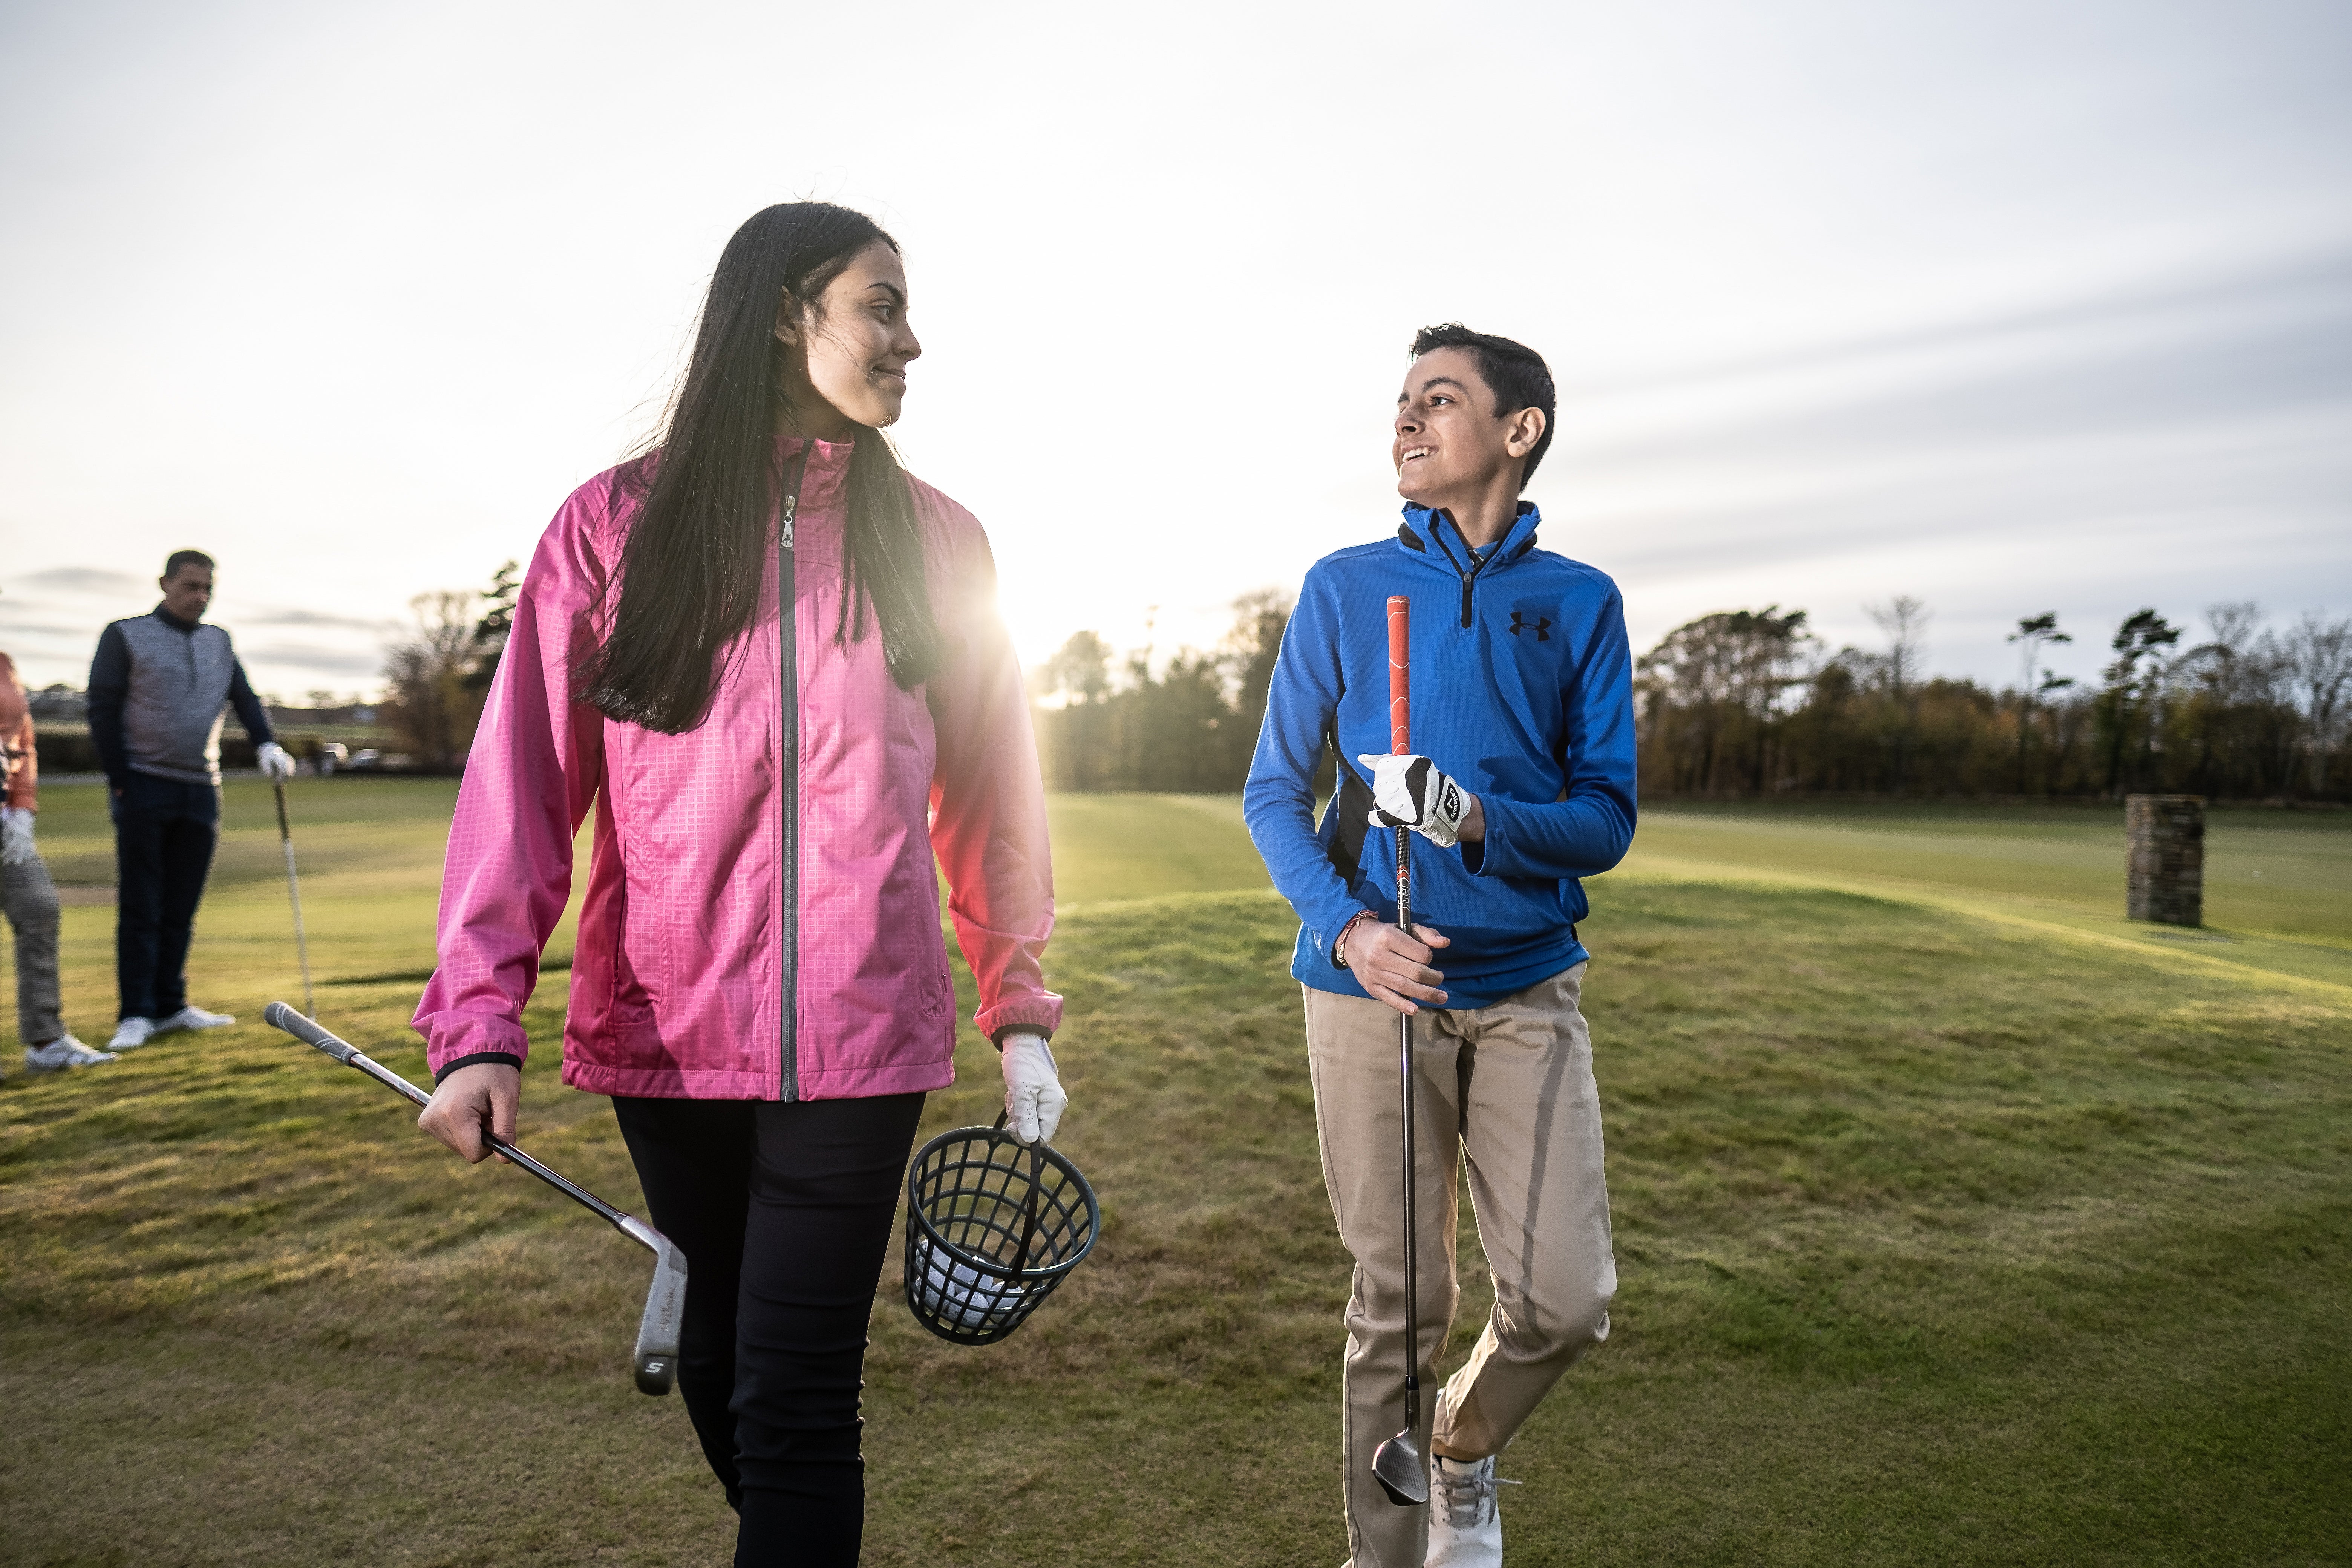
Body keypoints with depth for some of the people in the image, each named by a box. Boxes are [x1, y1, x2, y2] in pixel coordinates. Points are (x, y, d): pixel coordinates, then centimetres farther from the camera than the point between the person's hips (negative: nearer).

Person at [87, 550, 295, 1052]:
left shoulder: (219, 642, 15)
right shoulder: (126, 636, 1)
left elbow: (245, 699, 9)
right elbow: (102, 710, -3)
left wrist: (267, 744, -11)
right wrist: (121, 783, -9)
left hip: (201, 790, 4)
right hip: (145, 786, -4)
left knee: (181, 909, 7)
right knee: (141, 907, -2)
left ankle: (170, 1006, 14)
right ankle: (136, 1015, 1)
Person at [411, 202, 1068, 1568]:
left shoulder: (935, 542, 5)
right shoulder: (616, 527, 1)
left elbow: (990, 795, 7)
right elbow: (526, 785, -2)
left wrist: (1022, 1014, 6)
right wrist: (481, 1020, -10)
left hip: (858, 1041, -1)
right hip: (666, 1037, 1)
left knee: (797, 1405, -3)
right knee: (715, 1367, 17)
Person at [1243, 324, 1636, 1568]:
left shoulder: (1580, 603, 7)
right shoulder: (1345, 586, 6)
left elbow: (1607, 820, 3)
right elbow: (1273, 793, 6)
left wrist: (1480, 822, -18)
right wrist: (1345, 927, -11)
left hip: (1528, 993, 1)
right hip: (1371, 988, -1)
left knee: (1566, 1299, -4)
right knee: (1397, 1304, 5)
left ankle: (1464, 1448, 30)